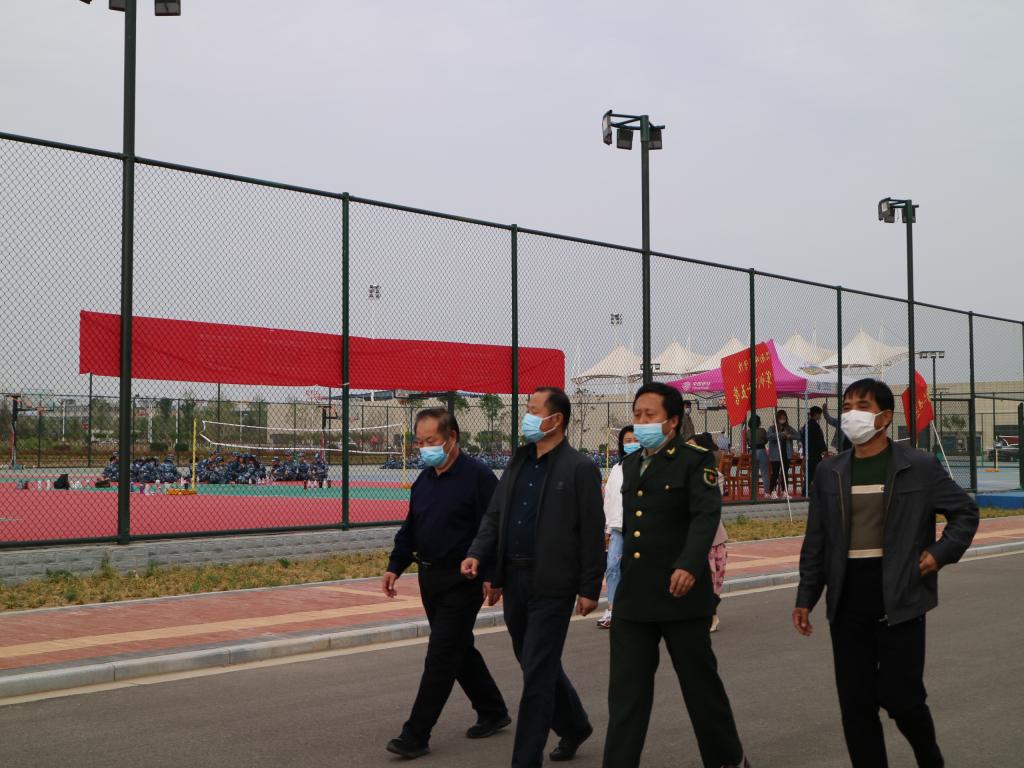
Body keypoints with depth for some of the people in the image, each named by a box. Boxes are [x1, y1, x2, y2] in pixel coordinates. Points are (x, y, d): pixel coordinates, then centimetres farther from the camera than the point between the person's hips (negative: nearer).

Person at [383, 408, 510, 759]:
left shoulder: (478, 476, -13)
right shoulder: (424, 480, 11)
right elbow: (409, 529, 18)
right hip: (430, 578, 8)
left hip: (462, 581, -8)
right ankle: (493, 712, 33)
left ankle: (416, 735, 0)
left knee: (441, 657, -6)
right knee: (459, 650, 17)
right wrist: (395, 567, 9)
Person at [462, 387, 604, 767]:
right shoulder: (517, 463, 11)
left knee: (537, 674, -4)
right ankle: (574, 726, 41)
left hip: (552, 585, -7)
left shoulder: (580, 468, -9)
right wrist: (478, 555, -1)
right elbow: (494, 515, 14)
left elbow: (593, 532, -9)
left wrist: (589, 588, -10)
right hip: (514, 579, 7)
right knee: (539, 665, 19)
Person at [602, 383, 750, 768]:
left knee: (701, 683, 9)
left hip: (681, 592, -5)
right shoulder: (630, 464, 14)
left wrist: (690, 565, -34)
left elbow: (707, 515, -20)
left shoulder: (696, 460, -7)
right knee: (626, 691, 4)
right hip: (633, 596, 5)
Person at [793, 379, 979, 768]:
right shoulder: (829, 472, 7)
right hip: (848, 601, 3)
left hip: (899, 597, -3)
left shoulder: (920, 467, -2)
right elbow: (816, 541, 10)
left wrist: (941, 552, -7)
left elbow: (965, 512, 8)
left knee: (900, 696, 0)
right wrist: (805, 598, 7)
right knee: (855, 703, 5)